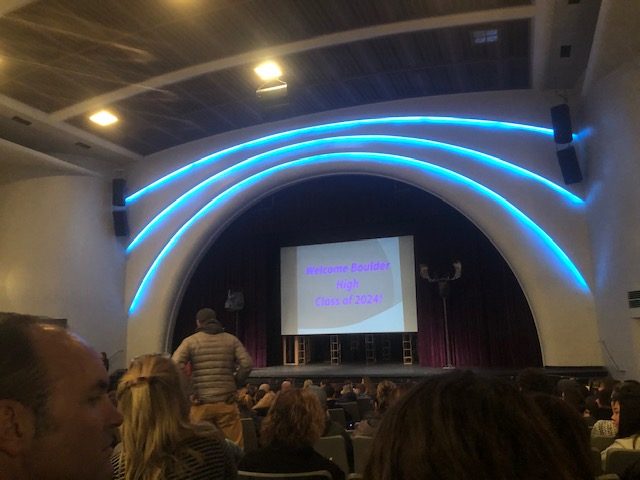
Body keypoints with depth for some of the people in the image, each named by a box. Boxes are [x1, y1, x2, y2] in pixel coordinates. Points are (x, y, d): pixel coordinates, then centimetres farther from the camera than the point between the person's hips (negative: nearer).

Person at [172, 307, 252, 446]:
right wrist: (235, 385, 8)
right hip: (227, 403, 0)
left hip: (201, 404, 0)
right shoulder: (231, 340, 6)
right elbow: (247, 365, -4)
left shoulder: (190, 341, 2)